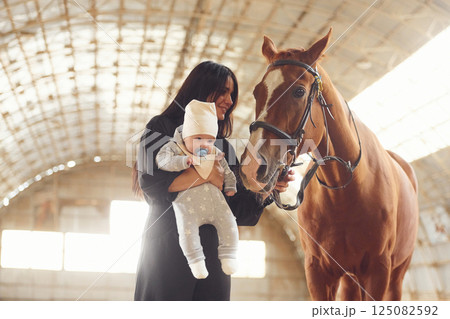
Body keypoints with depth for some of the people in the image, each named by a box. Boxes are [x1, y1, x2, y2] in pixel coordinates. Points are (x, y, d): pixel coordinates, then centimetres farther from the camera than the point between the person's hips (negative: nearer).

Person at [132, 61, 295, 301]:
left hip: (213, 253, 5)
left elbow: (237, 209, 11)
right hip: (168, 250, -5)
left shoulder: (223, 147, 18)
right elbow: (150, 183, -15)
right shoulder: (162, 128, 3)